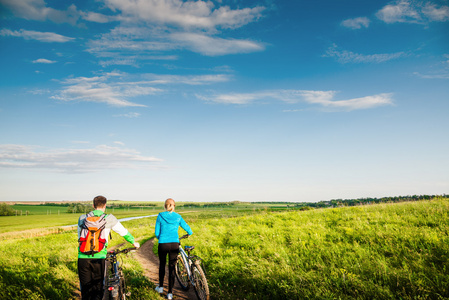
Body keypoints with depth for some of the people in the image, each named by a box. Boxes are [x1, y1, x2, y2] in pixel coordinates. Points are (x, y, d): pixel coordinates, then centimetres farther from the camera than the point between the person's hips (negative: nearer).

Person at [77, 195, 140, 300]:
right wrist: (133, 242, 31)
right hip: (99, 257, -2)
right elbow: (124, 232, 14)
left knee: (85, 288, 13)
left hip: (83, 257, 2)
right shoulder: (109, 218, 2)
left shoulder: (82, 218, 10)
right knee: (98, 287, 10)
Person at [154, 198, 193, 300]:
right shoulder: (178, 217, 1)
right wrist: (190, 233, 34)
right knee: (172, 267, 9)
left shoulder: (160, 216, -2)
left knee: (162, 264, 23)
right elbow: (186, 227, 11)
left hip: (163, 244, 0)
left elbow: (157, 232, 3)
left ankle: (161, 287, 34)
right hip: (174, 244, 0)